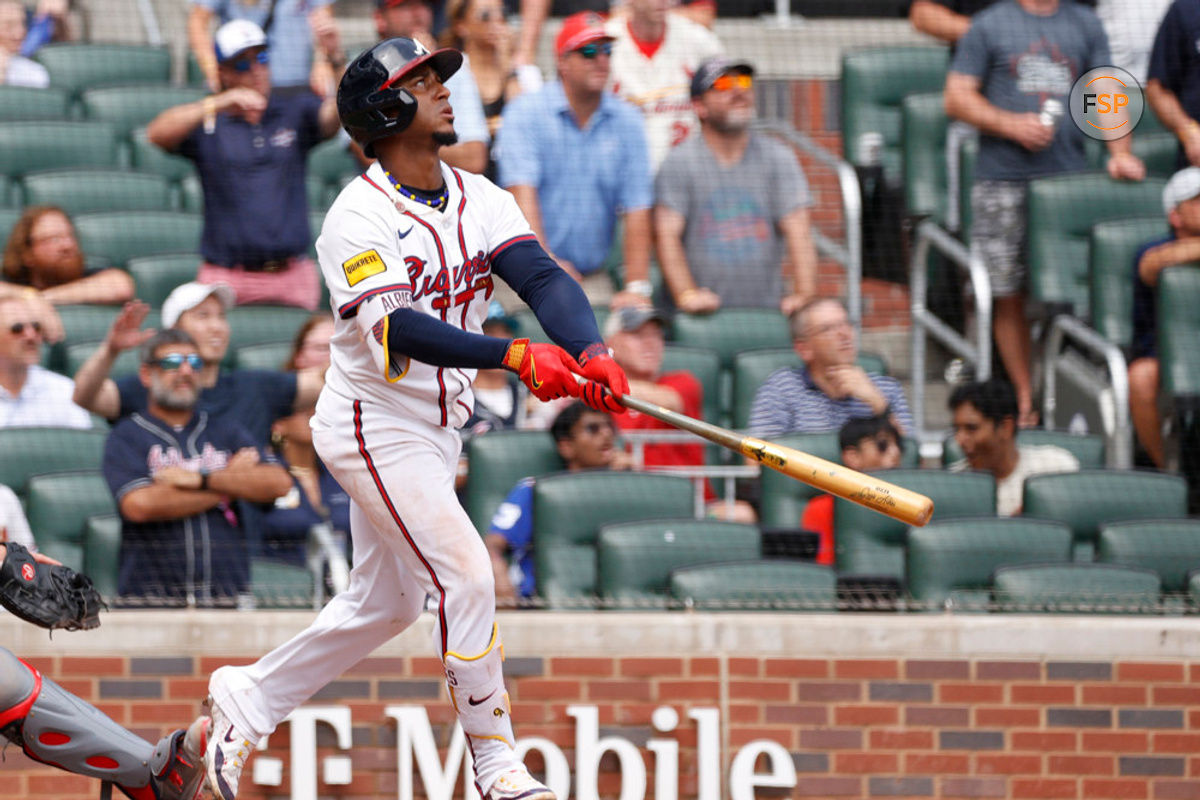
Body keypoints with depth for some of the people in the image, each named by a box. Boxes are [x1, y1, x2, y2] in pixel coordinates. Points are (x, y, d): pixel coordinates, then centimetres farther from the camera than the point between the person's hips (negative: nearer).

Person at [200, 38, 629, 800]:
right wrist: (514, 356, -42)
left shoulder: (480, 199, 4)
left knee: (386, 602, 16)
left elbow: (545, 279, -11)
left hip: (436, 430, 8)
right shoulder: (359, 216, -17)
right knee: (467, 574, -15)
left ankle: (249, 698, 31)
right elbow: (396, 329, -31)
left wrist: (591, 352, -32)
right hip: (375, 427, -8)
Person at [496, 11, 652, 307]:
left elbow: (636, 211, 2)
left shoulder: (627, 120, 8)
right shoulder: (524, 113, -2)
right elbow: (522, 193, -14)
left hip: (592, 280, 3)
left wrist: (637, 288, -9)